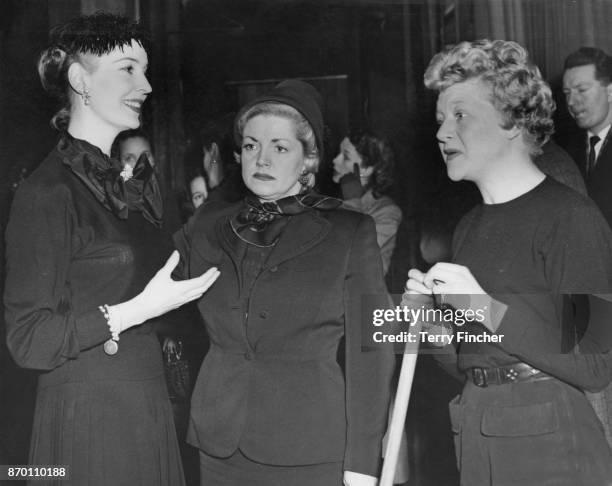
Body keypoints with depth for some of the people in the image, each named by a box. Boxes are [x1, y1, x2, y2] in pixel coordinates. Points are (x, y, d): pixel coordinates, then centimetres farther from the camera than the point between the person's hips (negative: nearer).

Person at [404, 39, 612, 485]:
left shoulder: (569, 215, -13)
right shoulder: (469, 227, 10)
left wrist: (484, 307, -20)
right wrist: (435, 321, -2)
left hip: (550, 446, -7)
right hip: (473, 435, 7)